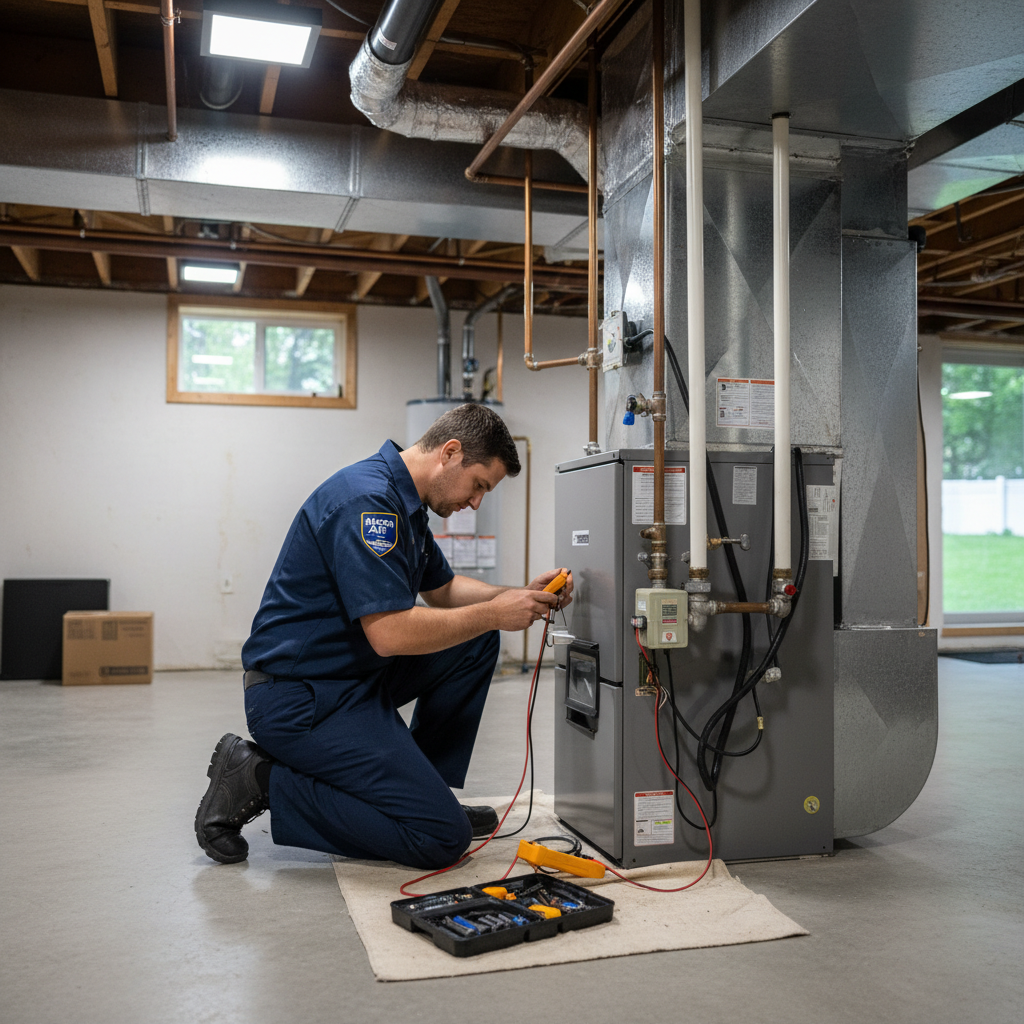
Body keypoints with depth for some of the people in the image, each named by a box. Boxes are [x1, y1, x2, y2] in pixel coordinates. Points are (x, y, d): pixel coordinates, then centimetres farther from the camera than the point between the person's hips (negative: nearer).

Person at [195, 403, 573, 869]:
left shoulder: (402, 500, 11)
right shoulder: (368, 499, -22)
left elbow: (442, 589, 22)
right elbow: (390, 633, -28)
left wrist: (522, 595, 6)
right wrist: (494, 613, -16)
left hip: (353, 674, 10)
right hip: (299, 697, -10)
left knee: (476, 643, 10)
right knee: (442, 837, -11)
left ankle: (422, 789, 16)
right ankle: (262, 781, -4)